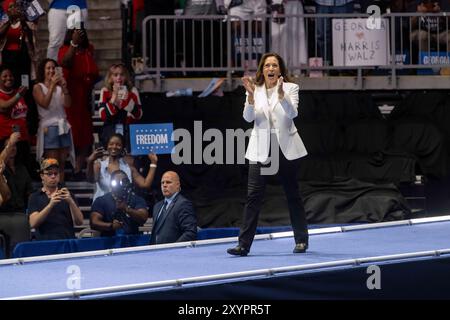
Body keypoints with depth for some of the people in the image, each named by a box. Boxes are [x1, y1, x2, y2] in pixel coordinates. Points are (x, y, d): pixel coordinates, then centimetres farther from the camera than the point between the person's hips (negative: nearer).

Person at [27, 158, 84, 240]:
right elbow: (33, 223, -5)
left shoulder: (67, 194, 16)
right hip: (45, 241, -1)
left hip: (68, 240, 1)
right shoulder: (35, 197, 11)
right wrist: (51, 205, -18)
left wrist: (70, 202, -13)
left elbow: (79, 222, 4)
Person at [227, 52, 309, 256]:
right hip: (261, 149, 1)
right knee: (253, 195, -7)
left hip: (285, 148, -1)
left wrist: (281, 94, -32)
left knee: (292, 194, 8)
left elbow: (292, 113, -17)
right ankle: (244, 244, -9)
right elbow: (249, 117, -9)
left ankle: (301, 240, 21)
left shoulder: (290, 88, -1)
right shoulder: (255, 90, 4)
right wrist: (251, 95, -24)